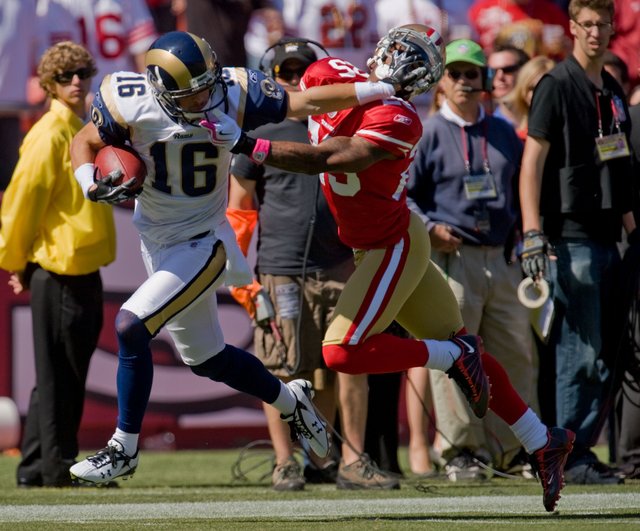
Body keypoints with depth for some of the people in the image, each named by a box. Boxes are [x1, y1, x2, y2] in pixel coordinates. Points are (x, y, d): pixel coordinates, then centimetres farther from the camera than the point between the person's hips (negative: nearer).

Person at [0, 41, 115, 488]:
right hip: (59, 268, -9)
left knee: (68, 371, 12)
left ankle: (36, 468, 17)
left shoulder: (82, 130, 15)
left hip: (84, 267, 9)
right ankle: (58, 467, 2)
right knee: (58, 371, -3)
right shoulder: (50, 134, -13)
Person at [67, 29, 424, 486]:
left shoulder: (233, 93, -17)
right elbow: (86, 143, 0)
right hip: (158, 242, 4)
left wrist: (383, 89, -6)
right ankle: (290, 400, 41)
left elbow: (304, 102, -8)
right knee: (205, 358, 15)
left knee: (131, 325, -20)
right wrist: (92, 185, -21)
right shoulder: (129, 103, -16)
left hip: (203, 243, -4)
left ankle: (124, 449, -7)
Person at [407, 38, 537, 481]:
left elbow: (520, 192, 23)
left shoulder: (504, 134, 16)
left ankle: (512, 449, 15)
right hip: (452, 259, -4)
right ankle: (460, 451, -1)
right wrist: (429, 227, -13)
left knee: (517, 355, 4)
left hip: (503, 260, 5)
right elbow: (402, 194, 1)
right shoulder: (427, 134, 2)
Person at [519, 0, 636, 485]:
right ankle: (565, 458, -4)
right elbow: (532, 162, -11)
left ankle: (579, 452, 11)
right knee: (580, 355, -9)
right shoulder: (558, 86, -5)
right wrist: (533, 233, -20)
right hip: (570, 239, -8)